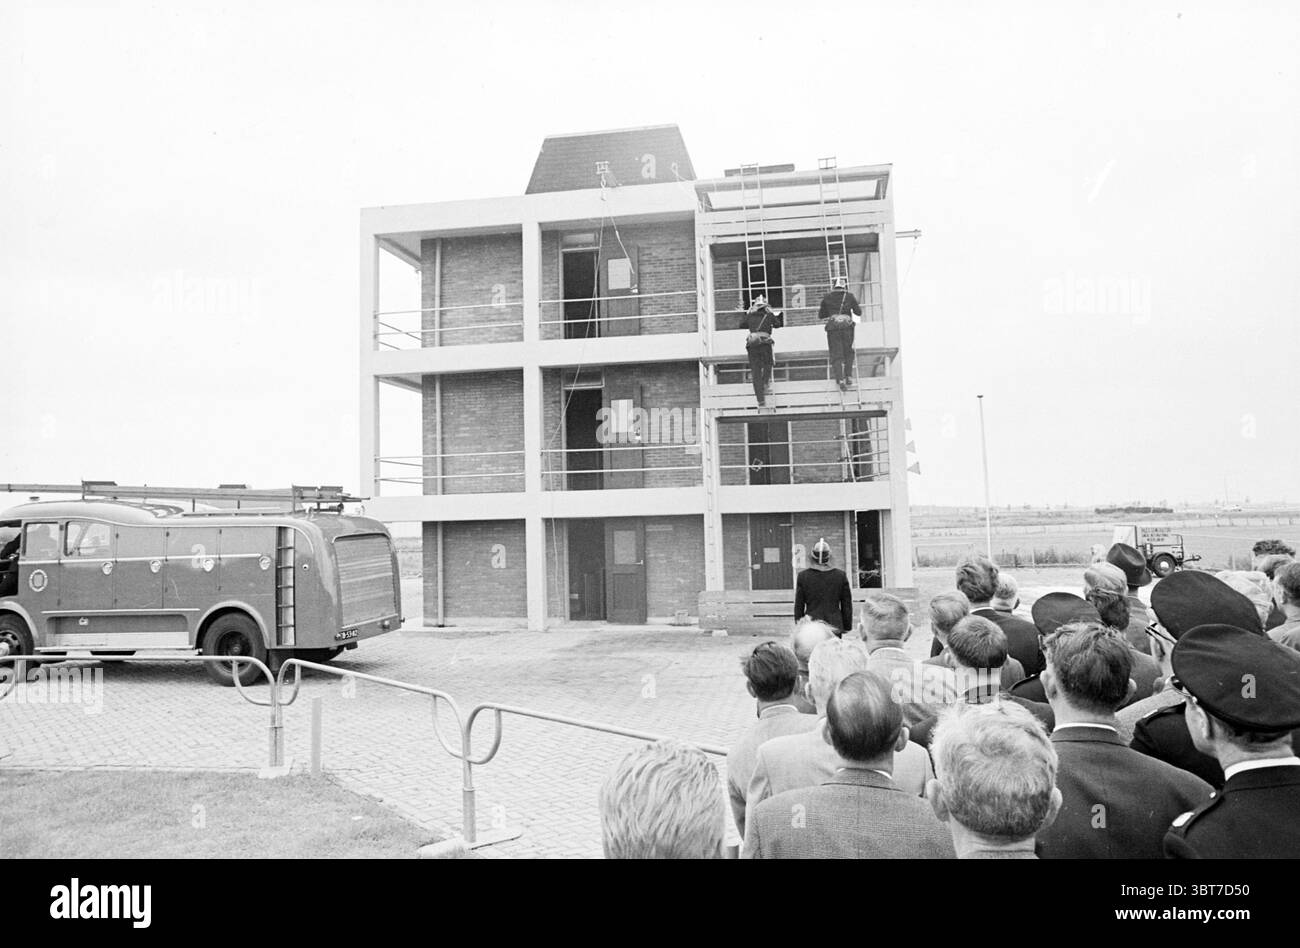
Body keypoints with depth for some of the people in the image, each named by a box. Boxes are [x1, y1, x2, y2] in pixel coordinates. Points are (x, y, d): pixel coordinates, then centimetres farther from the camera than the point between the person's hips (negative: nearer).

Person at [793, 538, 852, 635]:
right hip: (835, 626, 1)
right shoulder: (840, 575, 1)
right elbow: (847, 605, 6)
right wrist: (847, 627, 15)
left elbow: (798, 605, 4)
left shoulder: (803, 576, 0)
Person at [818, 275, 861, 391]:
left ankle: (840, 379, -16)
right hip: (847, 327, 1)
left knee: (836, 355, -1)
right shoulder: (850, 296, 8)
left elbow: (821, 315, 17)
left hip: (833, 328, -1)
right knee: (848, 353, 18)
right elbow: (858, 312, 15)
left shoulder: (827, 297, 8)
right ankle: (849, 376, 7)